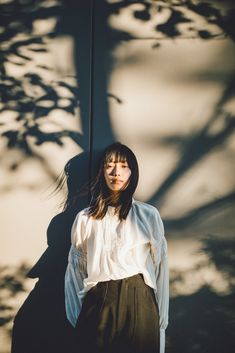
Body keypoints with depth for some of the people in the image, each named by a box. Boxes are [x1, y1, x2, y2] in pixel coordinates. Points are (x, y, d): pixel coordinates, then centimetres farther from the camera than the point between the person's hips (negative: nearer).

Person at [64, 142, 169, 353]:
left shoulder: (149, 215, 0)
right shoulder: (85, 218, 4)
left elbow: (160, 268, 3)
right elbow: (76, 270, 10)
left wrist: (161, 320, 2)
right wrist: (77, 317, 6)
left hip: (139, 304, -1)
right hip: (97, 304, 1)